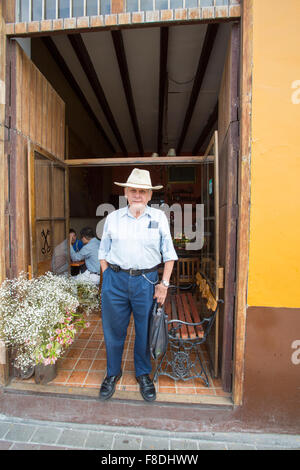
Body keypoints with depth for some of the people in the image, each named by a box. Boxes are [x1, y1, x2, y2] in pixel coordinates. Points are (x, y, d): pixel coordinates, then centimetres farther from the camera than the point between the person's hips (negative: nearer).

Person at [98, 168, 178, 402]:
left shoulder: (159, 217, 2)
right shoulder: (113, 218, 6)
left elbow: (169, 254, 4)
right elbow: (104, 253, 11)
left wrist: (164, 283, -1)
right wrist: (107, 278, 2)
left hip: (147, 281, 0)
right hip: (115, 279, 1)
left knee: (145, 331, 13)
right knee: (113, 330, 13)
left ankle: (143, 374, 41)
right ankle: (113, 373, 41)